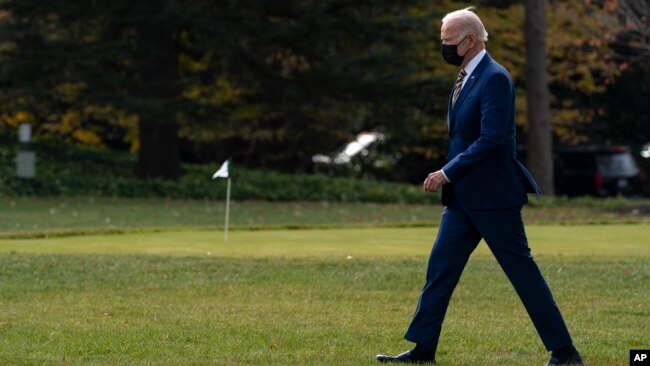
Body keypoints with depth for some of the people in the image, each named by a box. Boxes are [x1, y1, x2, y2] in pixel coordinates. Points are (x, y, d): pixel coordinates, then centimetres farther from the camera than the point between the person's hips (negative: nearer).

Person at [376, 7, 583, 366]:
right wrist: (448, 177, 17)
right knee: (440, 268, 6)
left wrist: (447, 173, -23)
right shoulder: (465, 78, 14)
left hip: (492, 195, -9)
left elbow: (491, 139, -23)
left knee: (522, 271, -4)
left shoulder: (495, 78, -16)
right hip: (463, 197, 9)